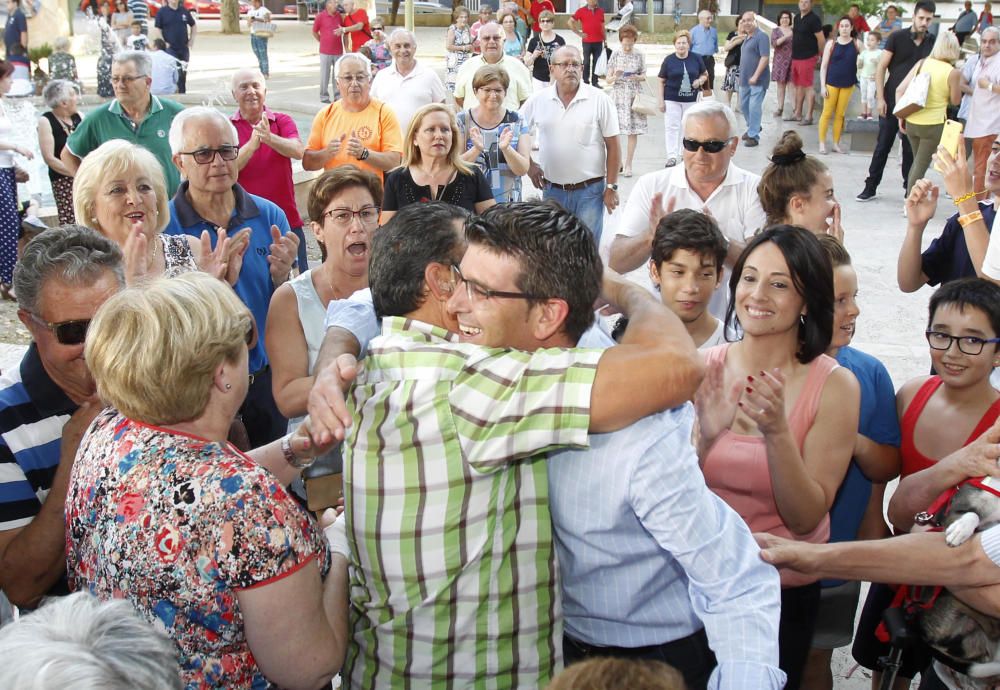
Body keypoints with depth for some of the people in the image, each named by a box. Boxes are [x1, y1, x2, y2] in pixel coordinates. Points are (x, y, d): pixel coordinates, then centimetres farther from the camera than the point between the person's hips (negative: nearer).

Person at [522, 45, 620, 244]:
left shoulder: (600, 100, -6)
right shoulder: (538, 100, 1)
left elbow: (612, 146, -4)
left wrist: (611, 187, -6)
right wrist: (529, 165, 4)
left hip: (590, 191, -2)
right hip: (552, 190, 3)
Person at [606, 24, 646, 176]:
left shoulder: (639, 55, 2)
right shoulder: (615, 54, 0)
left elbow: (644, 76, 9)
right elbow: (608, 79, 0)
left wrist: (637, 77, -13)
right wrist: (616, 76, -22)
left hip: (635, 95, 1)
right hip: (619, 95, -1)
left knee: (633, 132, 0)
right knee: (615, 130, -5)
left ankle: (628, 165, 10)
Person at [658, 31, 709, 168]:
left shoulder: (696, 59, 1)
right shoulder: (669, 60, -3)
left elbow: (705, 74, 14)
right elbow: (661, 81, 0)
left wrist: (700, 80, -10)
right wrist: (661, 101, -5)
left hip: (690, 99, 2)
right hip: (672, 99, -2)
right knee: (672, 127, -5)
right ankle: (672, 156, -2)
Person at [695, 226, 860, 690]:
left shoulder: (834, 386, -15)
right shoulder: (703, 368, -10)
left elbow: (806, 518, -17)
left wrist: (777, 433, -31)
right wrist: (704, 437, -28)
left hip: (783, 592, -2)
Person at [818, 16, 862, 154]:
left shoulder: (857, 43, 1)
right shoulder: (831, 43, -2)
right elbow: (823, 66, -2)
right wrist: (823, 85, -7)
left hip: (848, 84, 2)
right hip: (831, 83, -1)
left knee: (840, 114, 6)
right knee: (827, 113, -1)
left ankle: (836, 143, 13)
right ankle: (822, 142, 7)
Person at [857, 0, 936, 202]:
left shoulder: (932, 44, 5)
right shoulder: (897, 38, -2)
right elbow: (881, 68, -2)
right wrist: (880, 98, -9)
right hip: (891, 102, -2)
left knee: (911, 149, 6)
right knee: (883, 146, 4)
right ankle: (871, 187, 12)